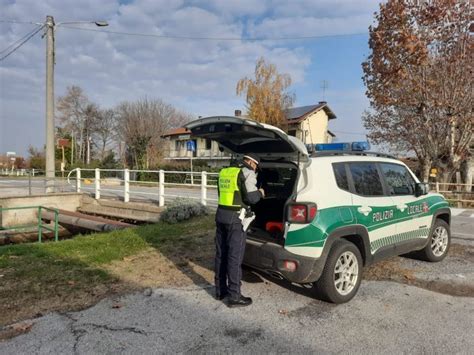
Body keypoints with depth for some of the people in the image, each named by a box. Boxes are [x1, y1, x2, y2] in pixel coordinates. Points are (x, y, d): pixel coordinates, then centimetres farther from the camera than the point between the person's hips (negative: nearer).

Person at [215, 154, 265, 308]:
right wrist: (260, 193, 7)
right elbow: (251, 198, -15)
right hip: (235, 218, -8)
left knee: (221, 254, 15)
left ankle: (220, 291, 27)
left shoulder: (224, 172, 15)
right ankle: (234, 297, 8)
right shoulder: (247, 173, -9)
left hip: (221, 214, 8)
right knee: (235, 257, -1)